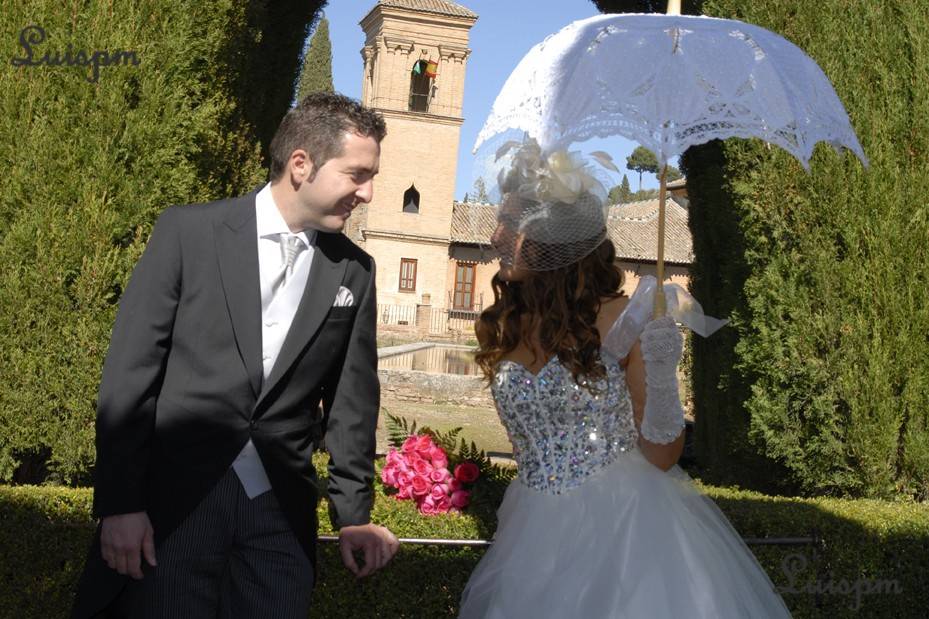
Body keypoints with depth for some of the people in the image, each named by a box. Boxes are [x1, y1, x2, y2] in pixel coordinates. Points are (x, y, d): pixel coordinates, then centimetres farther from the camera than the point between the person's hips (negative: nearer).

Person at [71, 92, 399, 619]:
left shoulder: (354, 270, 6)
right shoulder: (189, 231, -4)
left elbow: (351, 398, 10)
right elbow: (129, 373, -6)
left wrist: (355, 515, 8)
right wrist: (119, 504, -9)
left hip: (280, 513, 3)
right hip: (171, 500, -2)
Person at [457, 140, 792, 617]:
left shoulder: (622, 320, -10)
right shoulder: (499, 332, 2)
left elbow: (662, 455, -9)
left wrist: (662, 373, -25)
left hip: (630, 525, -4)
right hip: (541, 537, 4)